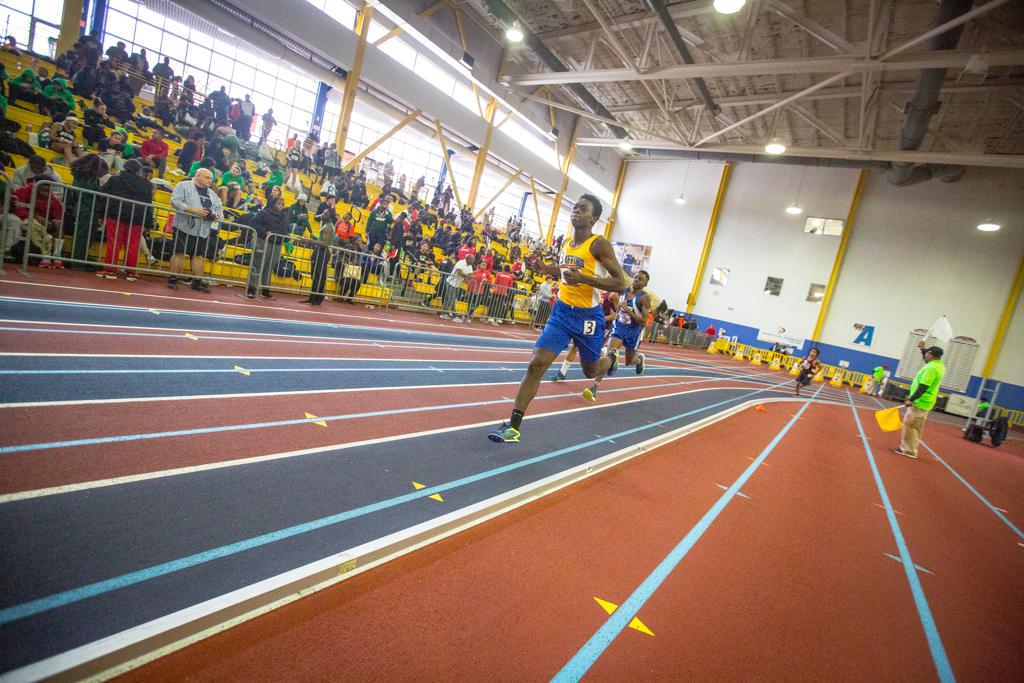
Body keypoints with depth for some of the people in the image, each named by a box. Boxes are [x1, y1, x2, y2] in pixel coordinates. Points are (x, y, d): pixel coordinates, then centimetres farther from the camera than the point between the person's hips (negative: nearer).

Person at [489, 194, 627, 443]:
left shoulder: (599, 244, -13)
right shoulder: (568, 243, 7)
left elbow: (620, 283, -18)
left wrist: (583, 277, -28)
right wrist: (548, 269, 8)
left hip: (589, 316, -4)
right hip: (562, 311, 5)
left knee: (590, 370, 15)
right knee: (536, 364, -9)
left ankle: (611, 357, 53)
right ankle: (513, 426, -5)